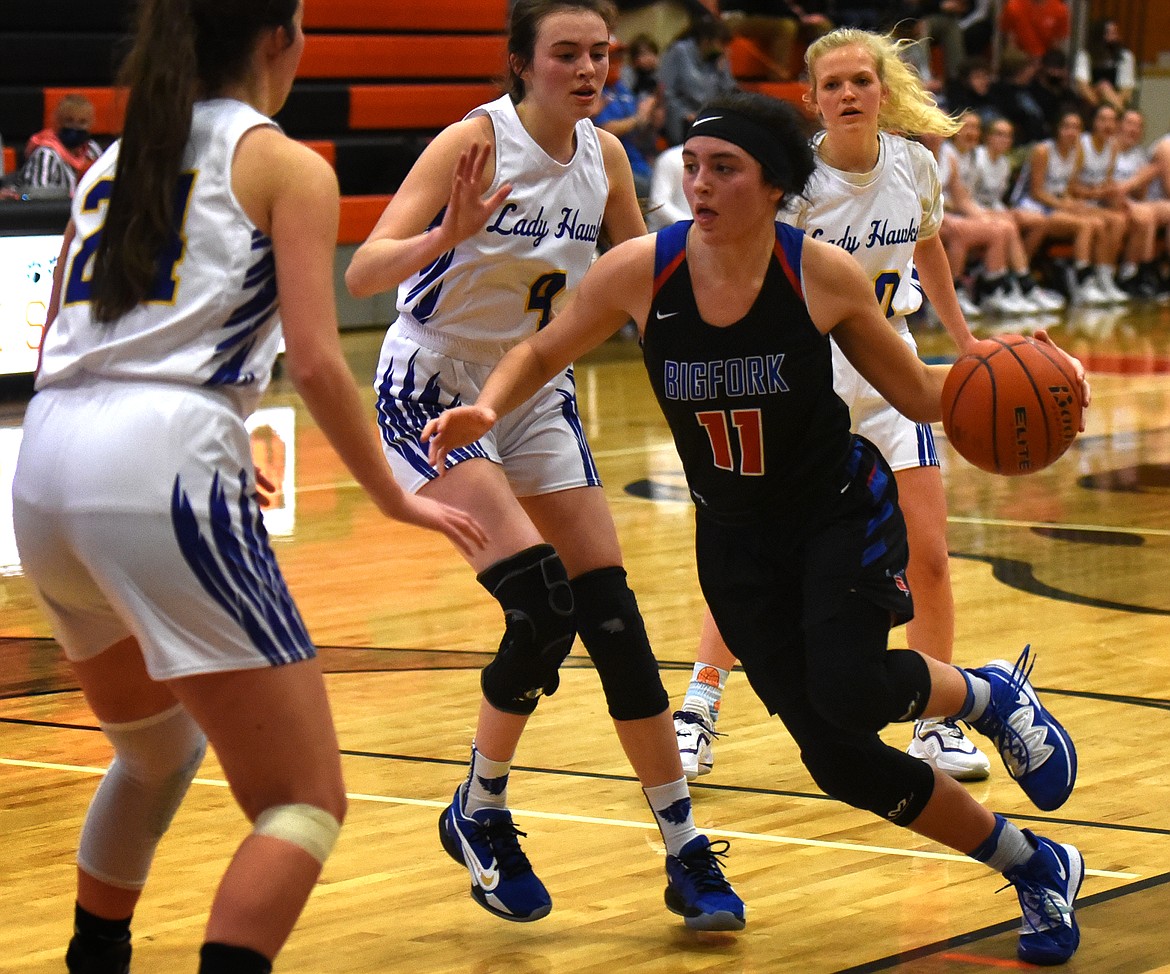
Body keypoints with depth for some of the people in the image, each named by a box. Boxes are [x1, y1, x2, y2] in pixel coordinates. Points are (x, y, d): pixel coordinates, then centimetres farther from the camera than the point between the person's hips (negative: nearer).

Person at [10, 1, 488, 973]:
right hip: (163, 467, -7)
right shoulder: (285, 165, 6)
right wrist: (395, 498, 7)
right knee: (307, 806, -2)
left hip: (45, 471, 7)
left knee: (156, 745, 33)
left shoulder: (115, 159, 23)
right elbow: (315, 360, -5)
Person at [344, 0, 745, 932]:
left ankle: (687, 855, 5)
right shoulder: (477, 141, -19)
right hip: (433, 392, -6)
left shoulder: (604, 156, -2)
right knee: (541, 604, -21)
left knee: (612, 616, -1)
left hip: (536, 398, 6)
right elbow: (363, 273, -28)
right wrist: (448, 234, -45)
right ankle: (479, 814, 1)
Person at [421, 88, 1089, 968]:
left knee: (849, 689, -29)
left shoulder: (824, 275, -17)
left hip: (843, 509, -2)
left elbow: (917, 392, -3)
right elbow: (542, 355, 2)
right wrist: (487, 408, -17)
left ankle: (990, 695, 6)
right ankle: (1036, 870, 20)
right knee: (839, 759, -2)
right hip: (737, 536, 3)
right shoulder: (642, 270, -14)